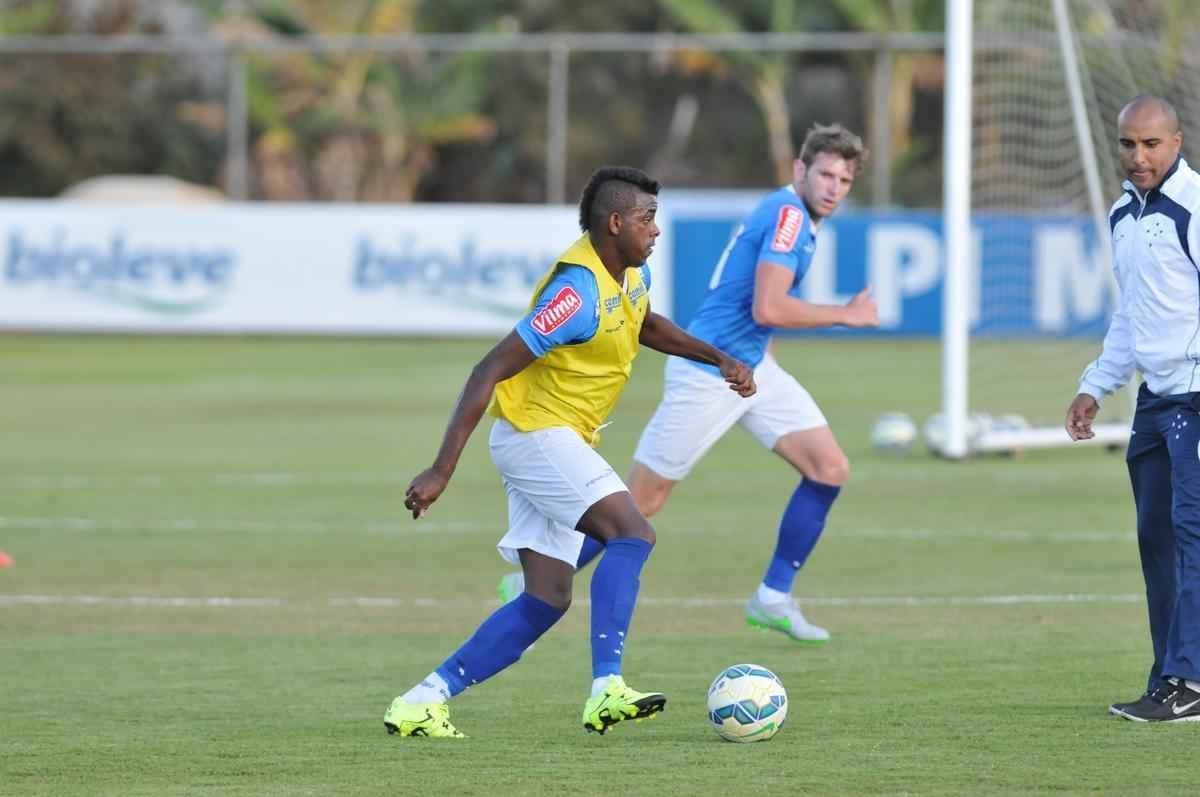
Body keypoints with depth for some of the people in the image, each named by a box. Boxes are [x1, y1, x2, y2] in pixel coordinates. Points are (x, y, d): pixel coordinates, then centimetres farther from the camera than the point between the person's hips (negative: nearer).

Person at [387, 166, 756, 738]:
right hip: (534, 431, -10)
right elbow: (490, 370, -25)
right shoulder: (578, 290, -23)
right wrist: (442, 470, -28)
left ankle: (422, 702, 4)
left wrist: (718, 359, 19)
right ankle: (606, 691, -31)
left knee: (547, 600, 4)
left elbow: (645, 325, 32)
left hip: (561, 443, 10)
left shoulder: (631, 274, 6)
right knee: (631, 534, -24)